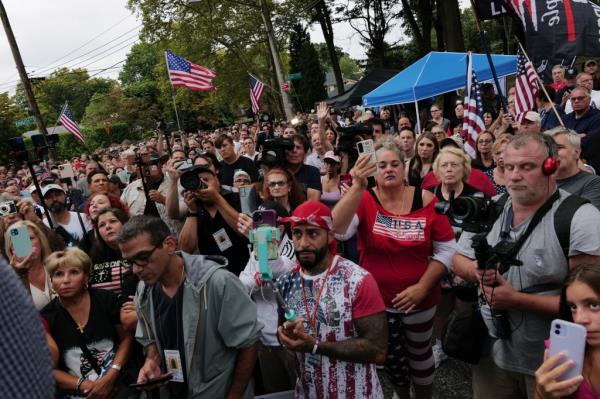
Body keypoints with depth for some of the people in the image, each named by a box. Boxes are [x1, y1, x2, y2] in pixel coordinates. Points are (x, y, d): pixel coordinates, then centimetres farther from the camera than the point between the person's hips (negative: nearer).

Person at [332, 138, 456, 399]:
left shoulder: (427, 201, -13)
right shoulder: (363, 201, -14)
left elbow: (446, 250, -9)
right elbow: (337, 230, -32)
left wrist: (422, 287, -18)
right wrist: (358, 187, -41)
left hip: (420, 299, 0)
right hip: (377, 299, 1)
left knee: (419, 353, 23)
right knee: (391, 357, 22)